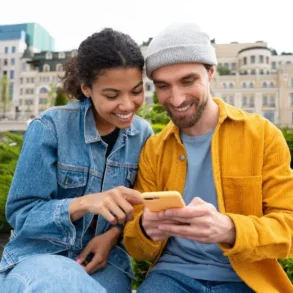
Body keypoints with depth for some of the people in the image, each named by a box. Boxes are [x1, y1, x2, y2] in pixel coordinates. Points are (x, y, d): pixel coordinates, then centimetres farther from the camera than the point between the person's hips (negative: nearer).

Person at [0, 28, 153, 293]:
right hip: (39, 255, -2)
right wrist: (85, 203, -31)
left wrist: (114, 234, -13)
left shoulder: (143, 133, -3)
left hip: (104, 259, 3)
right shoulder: (50, 127, -15)